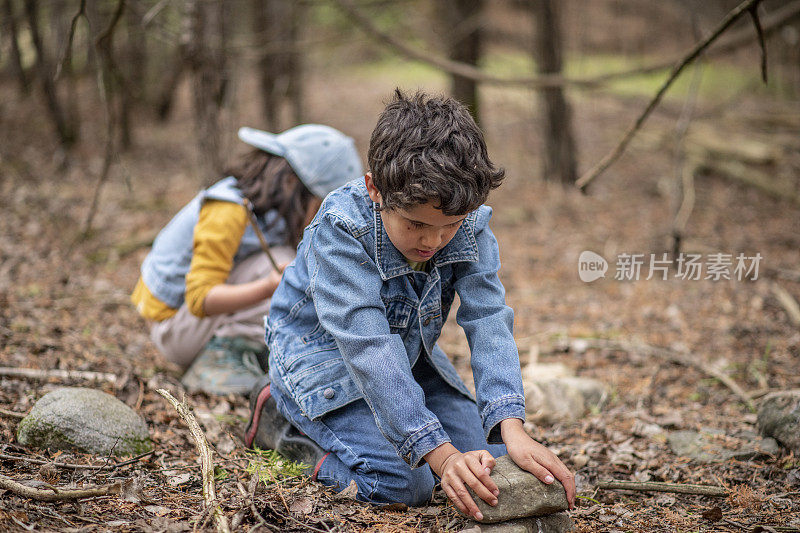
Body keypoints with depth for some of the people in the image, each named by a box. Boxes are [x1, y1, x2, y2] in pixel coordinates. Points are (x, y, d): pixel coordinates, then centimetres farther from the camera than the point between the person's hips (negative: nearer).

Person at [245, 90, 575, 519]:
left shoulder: (470, 226, -18)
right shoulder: (341, 228, -33)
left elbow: (489, 323, -26)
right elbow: (367, 347, -39)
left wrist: (512, 430, -43)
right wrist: (441, 454, -47)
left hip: (409, 355, 6)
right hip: (324, 352, -6)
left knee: (488, 456, -3)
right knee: (401, 484, -23)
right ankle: (282, 414, 1)